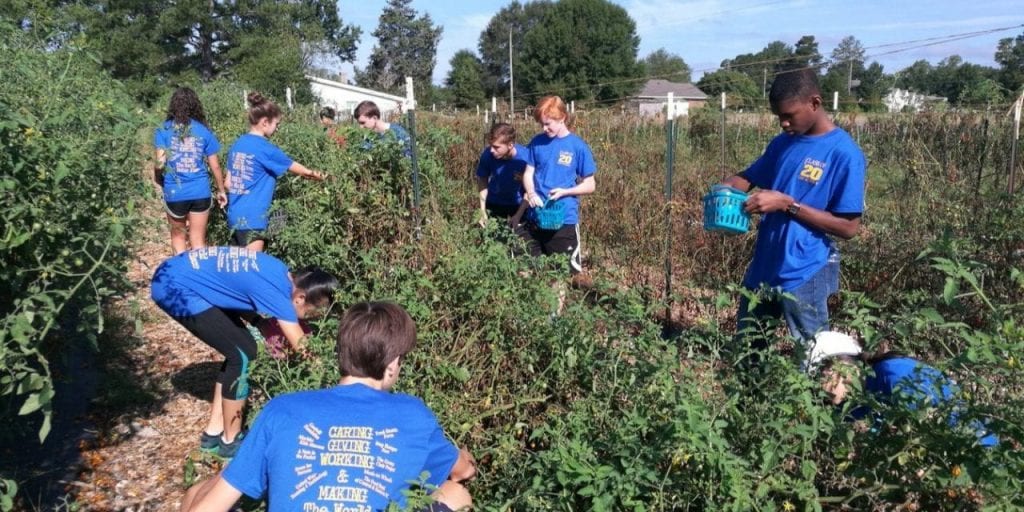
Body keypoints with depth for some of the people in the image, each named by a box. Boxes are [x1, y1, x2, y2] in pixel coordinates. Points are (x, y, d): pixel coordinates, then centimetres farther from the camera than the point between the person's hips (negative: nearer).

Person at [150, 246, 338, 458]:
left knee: (244, 348, 9)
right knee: (241, 355, -10)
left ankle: (214, 432, 20)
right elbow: (301, 346, -21)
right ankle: (230, 441, 6)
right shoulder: (277, 290, -25)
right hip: (174, 286, -10)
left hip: (180, 278, 10)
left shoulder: (282, 273, 1)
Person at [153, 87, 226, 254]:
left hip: (174, 193, 0)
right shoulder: (204, 131, 1)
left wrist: (158, 178, 12)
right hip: (200, 192, 1)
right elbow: (215, 166, 3)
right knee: (198, 241, 9)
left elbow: (160, 163, -10)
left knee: (178, 234, 20)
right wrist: (221, 191, 16)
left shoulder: (164, 130, -2)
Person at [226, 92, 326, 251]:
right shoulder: (265, 148, -13)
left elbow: (228, 183, 14)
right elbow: (296, 168, 0)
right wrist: (316, 176, 15)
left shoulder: (237, 145, 9)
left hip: (234, 216, 8)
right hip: (252, 218, -8)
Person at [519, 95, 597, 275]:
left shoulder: (578, 146, -7)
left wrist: (564, 191, -18)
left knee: (566, 272, 7)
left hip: (564, 219, -3)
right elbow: (528, 173, 7)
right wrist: (531, 193, -14)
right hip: (535, 217, 3)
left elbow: (590, 185, -3)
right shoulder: (537, 142, 2)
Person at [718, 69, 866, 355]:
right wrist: (726, 188, -7)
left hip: (804, 276, -6)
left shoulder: (844, 154, -14)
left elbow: (849, 227, -16)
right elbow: (749, 177, 17)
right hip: (763, 269, 7)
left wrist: (788, 204, -22)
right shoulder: (781, 144, 5)